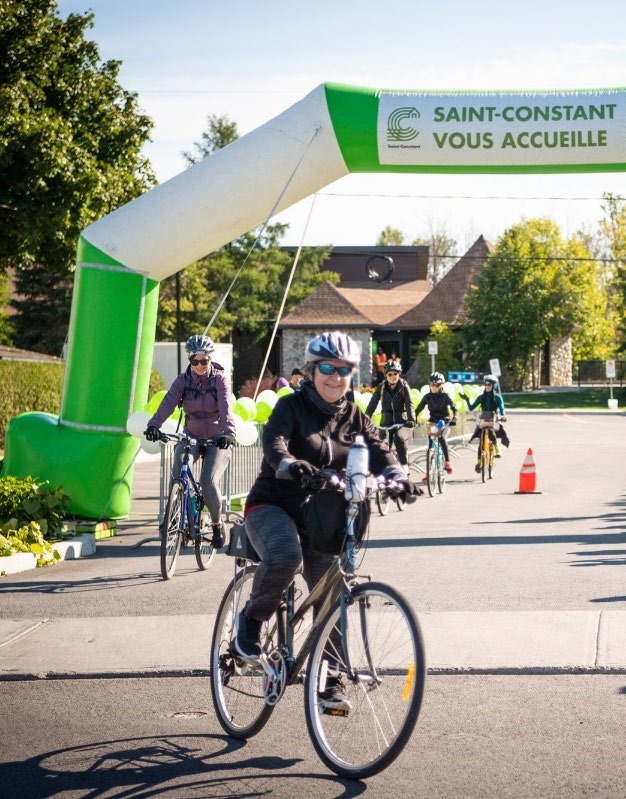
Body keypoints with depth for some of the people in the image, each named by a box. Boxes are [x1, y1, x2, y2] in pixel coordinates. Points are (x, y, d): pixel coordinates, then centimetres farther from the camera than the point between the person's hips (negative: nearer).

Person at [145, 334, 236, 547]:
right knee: (178, 465, -28)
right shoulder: (183, 379, -3)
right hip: (191, 436, 2)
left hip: (217, 439, -2)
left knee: (209, 481, -21)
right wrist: (154, 425, -37)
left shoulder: (220, 379, -9)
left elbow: (226, 407, -26)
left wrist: (228, 432, -44)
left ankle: (217, 523, 6)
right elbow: (168, 402, -19)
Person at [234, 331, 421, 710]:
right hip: (273, 506, -5)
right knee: (285, 556, -36)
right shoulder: (292, 406, -6)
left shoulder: (354, 418, 7)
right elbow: (274, 442, -25)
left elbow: (379, 450, -9)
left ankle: (330, 681, 13)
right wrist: (290, 464, -48)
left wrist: (397, 477, -32)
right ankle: (252, 619, -8)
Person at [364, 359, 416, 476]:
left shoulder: (404, 387, -5)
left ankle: (404, 466, -19)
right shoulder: (381, 388, -1)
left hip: (402, 423, -2)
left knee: (399, 438, -32)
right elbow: (372, 405, -9)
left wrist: (411, 419, -35)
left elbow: (409, 404, -18)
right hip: (386, 424, 2)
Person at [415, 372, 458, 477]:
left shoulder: (445, 396, -7)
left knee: (441, 437, -32)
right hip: (433, 421, 3)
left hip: (444, 421, -3)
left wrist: (453, 419, -29)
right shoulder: (427, 397, 1)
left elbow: (454, 409, -11)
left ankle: (447, 462, -22)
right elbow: (418, 409, 2)